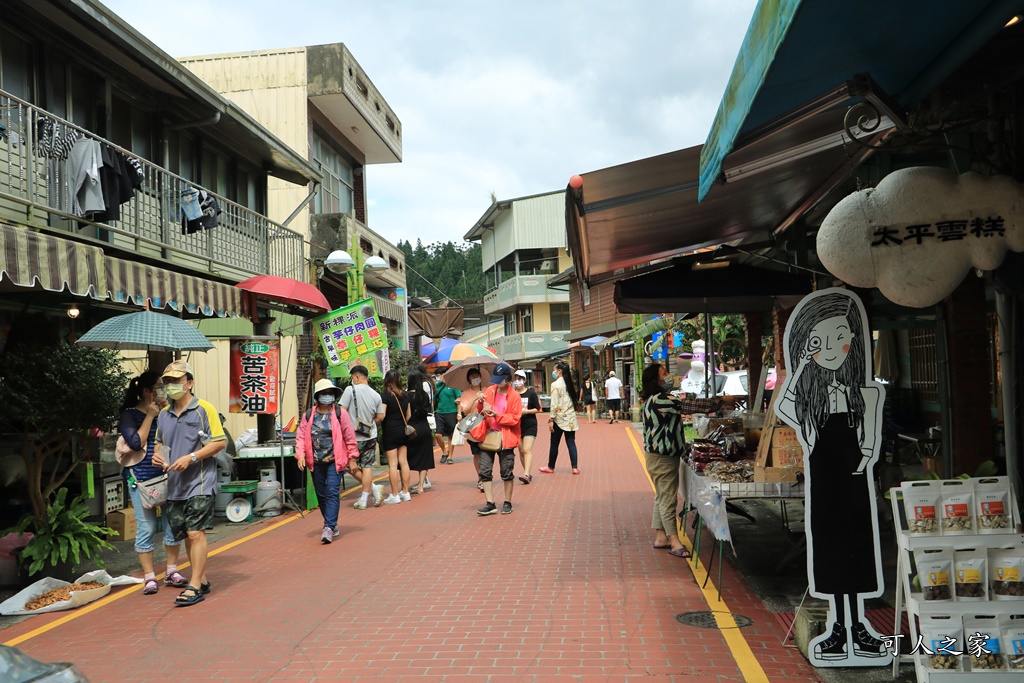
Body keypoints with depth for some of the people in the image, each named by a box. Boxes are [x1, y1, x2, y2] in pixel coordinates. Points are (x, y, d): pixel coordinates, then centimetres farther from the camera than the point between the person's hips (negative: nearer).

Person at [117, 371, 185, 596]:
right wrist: (150, 416, -8)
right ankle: (149, 577, 10)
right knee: (146, 527, -1)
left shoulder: (166, 413, 11)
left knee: (173, 523, 3)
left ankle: (171, 571, 17)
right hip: (141, 477, -4)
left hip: (167, 474, 4)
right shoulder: (130, 414, -1)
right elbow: (136, 442, -12)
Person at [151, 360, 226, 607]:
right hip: (174, 485, 7)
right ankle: (202, 580, 24)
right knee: (186, 535, 12)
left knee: (196, 533, -10)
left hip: (199, 482, -7)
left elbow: (219, 442, -9)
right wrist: (157, 455, 2)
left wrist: (191, 457, -18)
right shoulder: (163, 415, 13)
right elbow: (160, 443, 25)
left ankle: (194, 586, -5)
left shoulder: (204, 409, -6)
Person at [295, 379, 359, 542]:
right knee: (321, 495, 11)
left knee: (332, 493, -10)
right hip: (316, 462, 4)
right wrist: (300, 455, -9)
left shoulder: (340, 413, -3)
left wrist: (352, 457, -1)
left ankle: (329, 527, -11)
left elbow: (349, 437, -1)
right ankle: (333, 525, 23)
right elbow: (301, 436, 4)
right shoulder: (309, 415, 6)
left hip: (334, 461, -4)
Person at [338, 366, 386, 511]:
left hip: (354, 437, -5)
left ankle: (373, 488, 6)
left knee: (351, 466, 11)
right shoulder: (376, 395, 2)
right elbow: (380, 417, 6)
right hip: (371, 436, 5)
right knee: (367, 466, 8)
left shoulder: (351, 390, -12)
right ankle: (364, 499, 7)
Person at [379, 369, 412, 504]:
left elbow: (381, 415, -17)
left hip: (390, 432, -6)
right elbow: (408, 415, 11)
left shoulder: (385, 396, -12)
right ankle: (405, 492, 15)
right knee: (403, 461, 9)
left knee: (392, 464, -2)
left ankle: (395, 495, 2)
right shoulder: (405, 395, 6)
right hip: (403, 431, 6)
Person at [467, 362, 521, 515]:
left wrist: (497, 415, -19)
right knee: (484, 471, 0)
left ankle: (507, 503, 19)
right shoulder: (489, 391, 7)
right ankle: (490, 504, 5)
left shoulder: (514, 396, -4)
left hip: (505, 438, -3)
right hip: (487, 435, 4)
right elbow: (478, 411, 12)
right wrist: (480, 403, -10)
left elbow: (515, 418, -10)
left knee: (507, 472, 4)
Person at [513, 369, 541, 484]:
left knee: (527, 450, -14)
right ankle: (528, 474, 17)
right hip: (516, 425, 3)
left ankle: (526, 474, -24)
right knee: (521, 451, 7)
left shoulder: (531, 393, -2)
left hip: (530, 425, -3)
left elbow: (537, 409, -1)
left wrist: (526, 411, -15)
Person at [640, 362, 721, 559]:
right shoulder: (659, 400, -22)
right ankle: (674, 541, 0)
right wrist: (720, 402, -18)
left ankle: (660, 537, 22)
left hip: (660, 455, 11)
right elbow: (689, 405, -24)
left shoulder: (654, 400, 12)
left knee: (662, 497, 15)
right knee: (668, 499, -5)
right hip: (662, 458, -11)